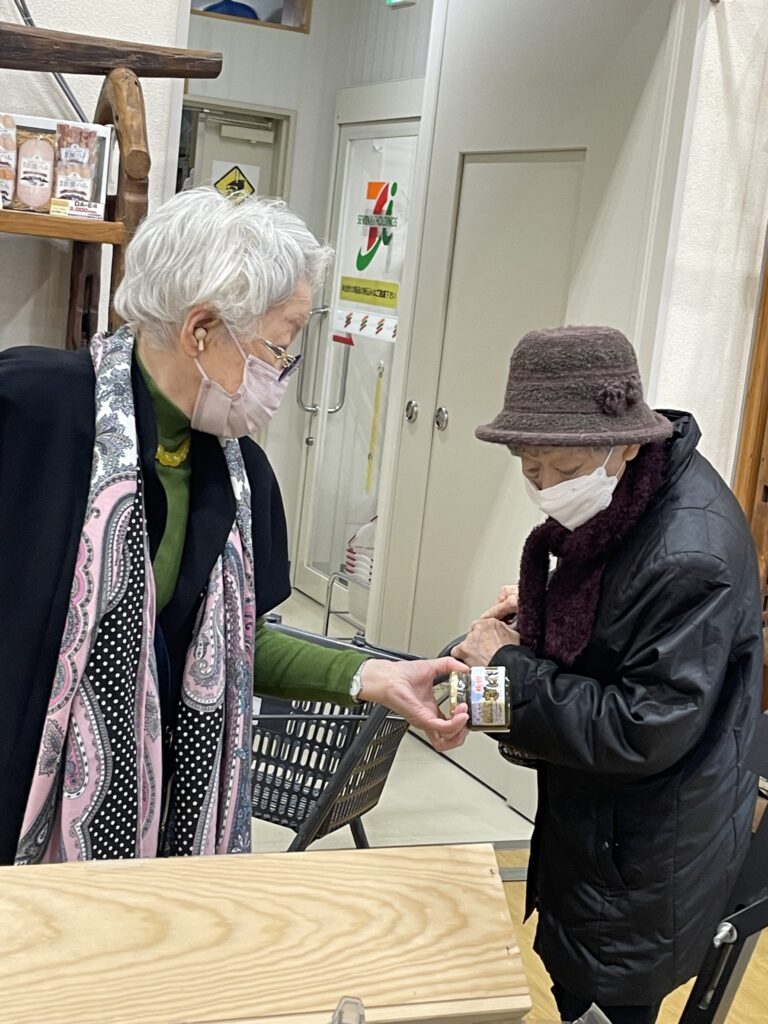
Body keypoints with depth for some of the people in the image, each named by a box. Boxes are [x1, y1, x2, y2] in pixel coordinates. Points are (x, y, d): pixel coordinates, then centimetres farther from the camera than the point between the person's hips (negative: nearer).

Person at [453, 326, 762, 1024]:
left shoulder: (689, 556, -31)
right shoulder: (626, 496, -3)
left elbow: (644, 732, -28)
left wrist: (511, 668, -22)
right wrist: (538, 609, -1)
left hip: (644, 860, -9)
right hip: (596, 819, 9)